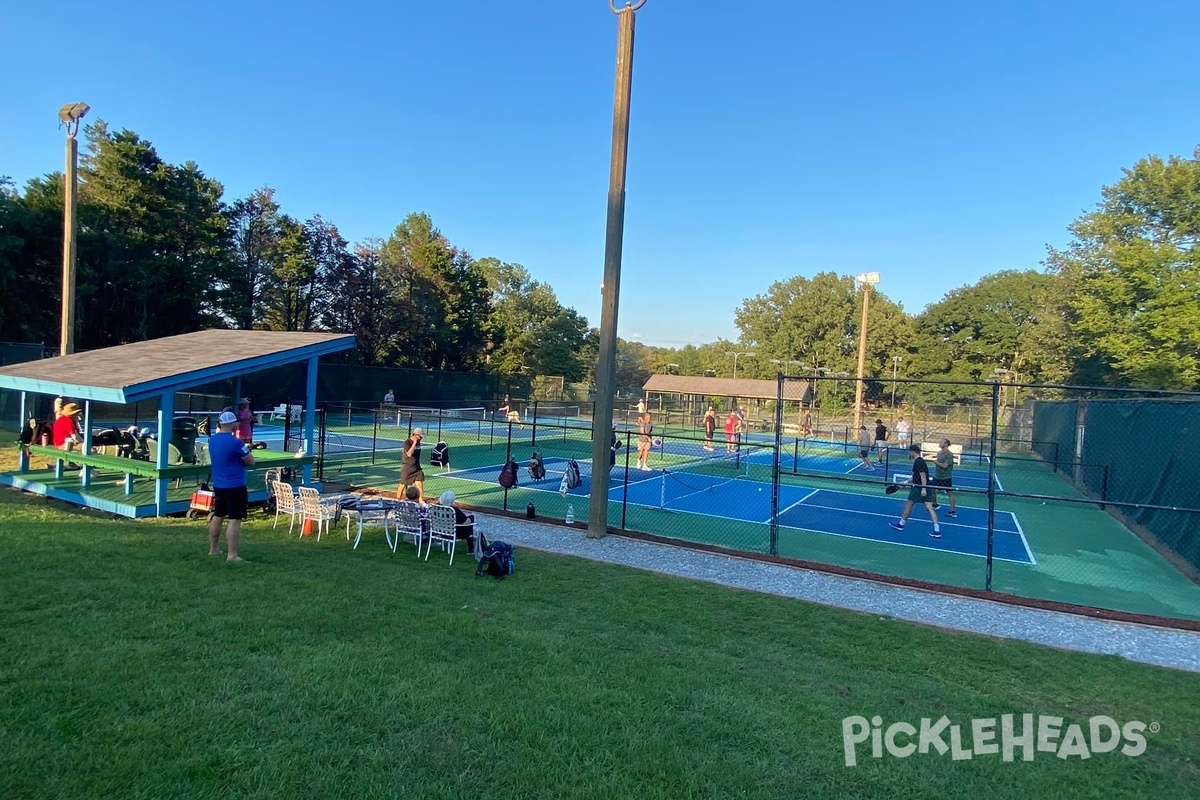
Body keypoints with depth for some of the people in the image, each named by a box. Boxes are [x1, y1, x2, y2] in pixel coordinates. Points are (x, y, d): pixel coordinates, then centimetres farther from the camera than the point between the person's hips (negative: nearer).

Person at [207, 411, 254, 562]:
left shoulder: (212, 440, 4)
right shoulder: (236, 442, -19)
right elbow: (251, 462, -9)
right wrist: (245, 450, 7)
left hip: (218, 485, 8)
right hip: (235, 486, -8)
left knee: (217, 517, 18)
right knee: (235, 520, -5)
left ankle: (213, 549, 28)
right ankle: (232, 555, -7)